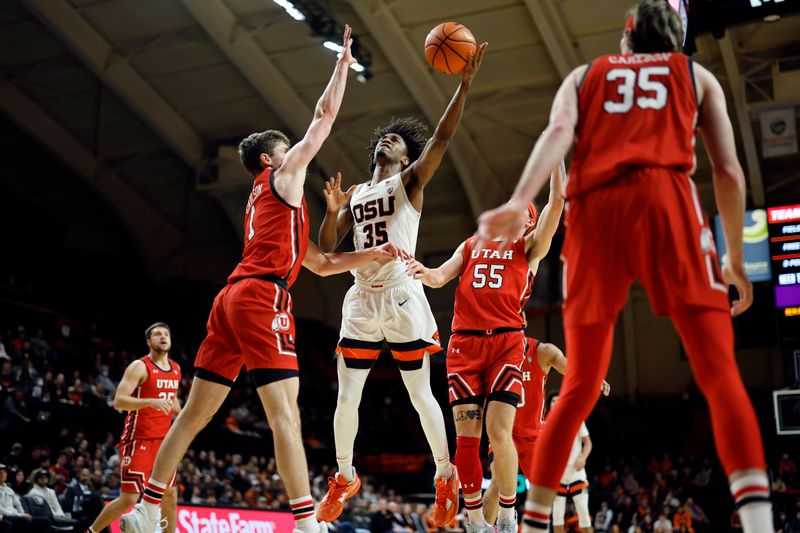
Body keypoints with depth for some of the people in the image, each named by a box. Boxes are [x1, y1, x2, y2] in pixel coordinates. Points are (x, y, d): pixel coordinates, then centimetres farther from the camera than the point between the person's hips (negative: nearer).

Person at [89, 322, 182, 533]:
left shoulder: (175, 369, 11)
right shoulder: (140, 367, -11)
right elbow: (118, 401, -20)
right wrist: (150, 401, -32)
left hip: (162, 441, 7)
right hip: (138, 441, -7)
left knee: (171, 496, 7)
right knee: (129, 499, -8)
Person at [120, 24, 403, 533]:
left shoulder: (267, 198, 30)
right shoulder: (282, 176, 8)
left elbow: (322, 263, 30)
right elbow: (325, 115, 10)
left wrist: (374, 254, 24)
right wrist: (344, 61, 21)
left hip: (232, 299, 9)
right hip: (263, 298, -9)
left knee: (195, 412, 10)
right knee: (285, 411, -14)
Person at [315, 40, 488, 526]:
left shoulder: (410, 182, 5)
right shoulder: (356, 194, 18)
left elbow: (443, 138, -10)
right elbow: (327, 248, 14)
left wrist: (465, 83, -18)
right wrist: (334, 210, -4)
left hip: (402, 296, -5)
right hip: (362, 298, 5)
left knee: (420, 393, -1)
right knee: (347, 395, 4)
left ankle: (447, 477, 12)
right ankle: (345, 477, 20)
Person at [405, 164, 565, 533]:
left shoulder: (530, 247, 14)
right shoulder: (471, 245, 23)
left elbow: (557, 201, 4)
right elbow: (441, 276, 11)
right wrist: (424, 273, -12)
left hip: (507, 343, -3)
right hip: (465, 343, 3)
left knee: (498, 432, -14)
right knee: (467, 436, -1)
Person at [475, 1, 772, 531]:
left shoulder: (585, 75, 27)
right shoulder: (697, 75, 25)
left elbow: (558, 133, 4)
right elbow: (729, 171, 15)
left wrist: (520, 202, -12)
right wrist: (736, 259, 23)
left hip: (594, 209, 2)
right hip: (665, 196, -2)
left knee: (580, 387, 11)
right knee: (720, 371, -6)